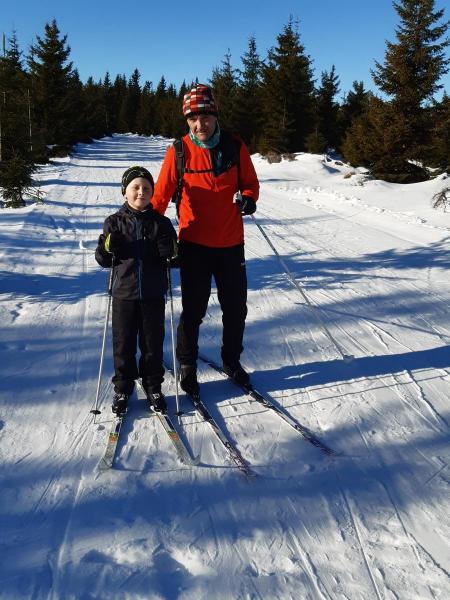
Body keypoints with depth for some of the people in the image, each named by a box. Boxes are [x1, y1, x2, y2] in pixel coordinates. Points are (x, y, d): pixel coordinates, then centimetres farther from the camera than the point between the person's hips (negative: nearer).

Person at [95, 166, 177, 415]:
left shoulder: (161, 223, 3)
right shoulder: (114, 222, 2)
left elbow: (174, 259, 8)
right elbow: (102, 259, 4)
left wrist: (172, 252, -14)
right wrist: (108, 248, -16)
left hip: (153, 294, 0)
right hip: (124, 293, 0)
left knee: (153, 343, 9)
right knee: (123, 343, 7)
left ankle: (153, 386, 25)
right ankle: (123, 388, 23)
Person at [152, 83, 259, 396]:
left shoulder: (235, 147, -1)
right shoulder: (179, 152, -6)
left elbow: (250, 182, 8)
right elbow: (161, 194, -6)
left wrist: (248, 198, -14)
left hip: (230, 243, 3)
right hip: (195, 244, -2)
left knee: (236, 308, 13)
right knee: (193, 310, 4)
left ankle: (232, 360, 34)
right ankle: (187, 367, 24)